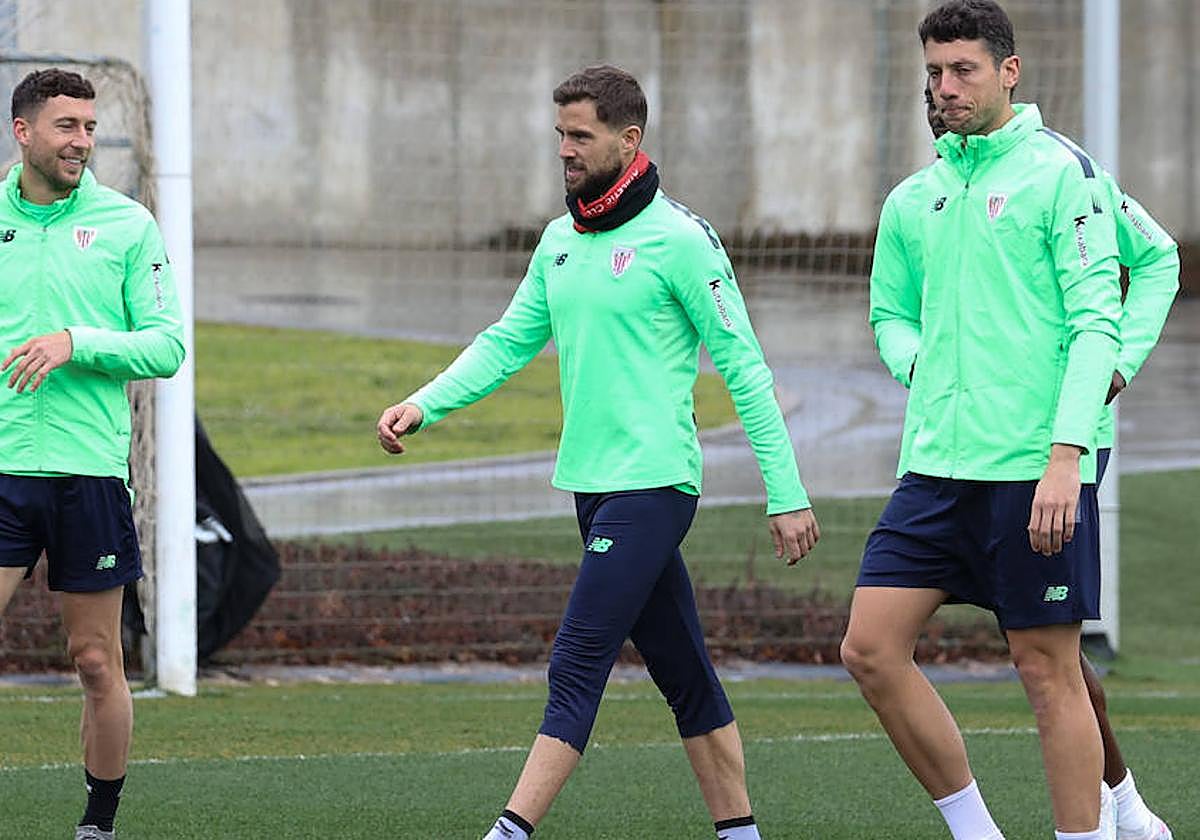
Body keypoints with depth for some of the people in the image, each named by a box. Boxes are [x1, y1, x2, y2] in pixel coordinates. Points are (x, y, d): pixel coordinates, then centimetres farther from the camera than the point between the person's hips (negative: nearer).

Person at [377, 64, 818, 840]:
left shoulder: (677, 239, -10)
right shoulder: (559, 240, 12)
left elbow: (744, 368, -10)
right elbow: (509, 342, 17)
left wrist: (787, 493, -11)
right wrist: (426, 405, 1)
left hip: (652, 481, -8)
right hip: (593, 484, 8)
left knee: (577, 666, -13)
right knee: (682, 673, 12)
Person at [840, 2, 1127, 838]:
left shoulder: (1060, 171, -5)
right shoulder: (914, 199, 14)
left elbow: (1097, 321, -10)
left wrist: (1065, 455, -18)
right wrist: (924, 366, 4)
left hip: (1036, 467, -6)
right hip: (936, 463, 6)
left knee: (1048, 668, -2)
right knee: (872, 648, -1)